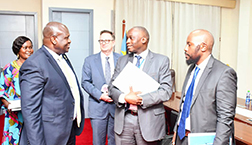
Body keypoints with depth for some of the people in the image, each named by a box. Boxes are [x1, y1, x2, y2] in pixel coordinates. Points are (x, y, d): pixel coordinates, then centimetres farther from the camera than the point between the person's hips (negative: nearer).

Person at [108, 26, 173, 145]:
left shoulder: (161, 60, -1)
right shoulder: (122, 60, 10)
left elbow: (166, 91, -9)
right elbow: (112, 87, 6)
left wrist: (141, 99, -18)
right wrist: (124, 98, -14)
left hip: (148, 120, -2)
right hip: (123, 119, 3)